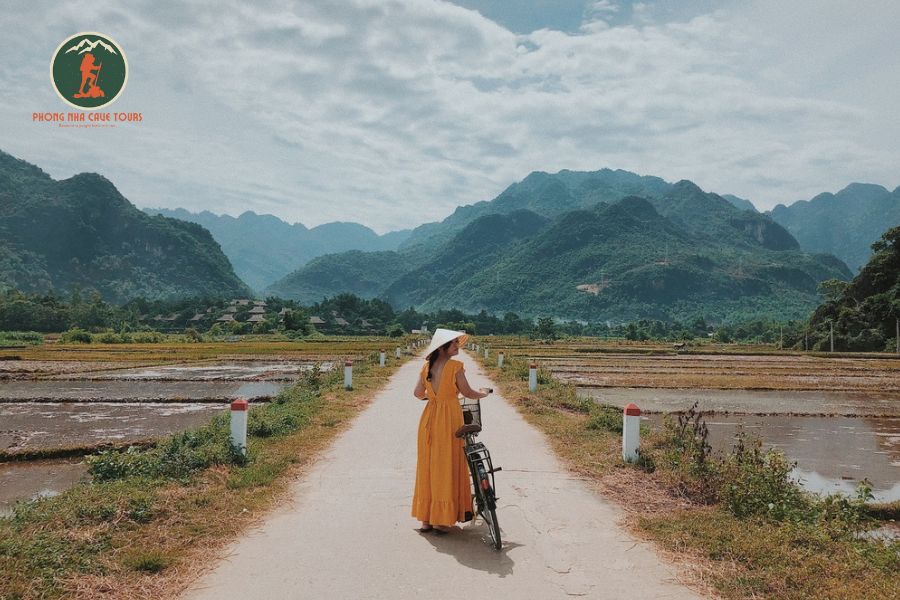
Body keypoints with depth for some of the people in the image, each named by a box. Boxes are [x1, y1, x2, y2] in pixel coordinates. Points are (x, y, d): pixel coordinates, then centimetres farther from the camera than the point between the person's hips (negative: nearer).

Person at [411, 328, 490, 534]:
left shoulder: (427, 367, 5)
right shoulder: (455, 366, -11)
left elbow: (417, 393, 8)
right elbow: (467, 393, -5)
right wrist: (483, 393, 15)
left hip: (429, 418, 6)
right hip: (449, 418, -5)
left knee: (427, 466, 12)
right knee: (447, 466, 4)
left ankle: (425, 518, 20)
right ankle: (442, 519, 9)